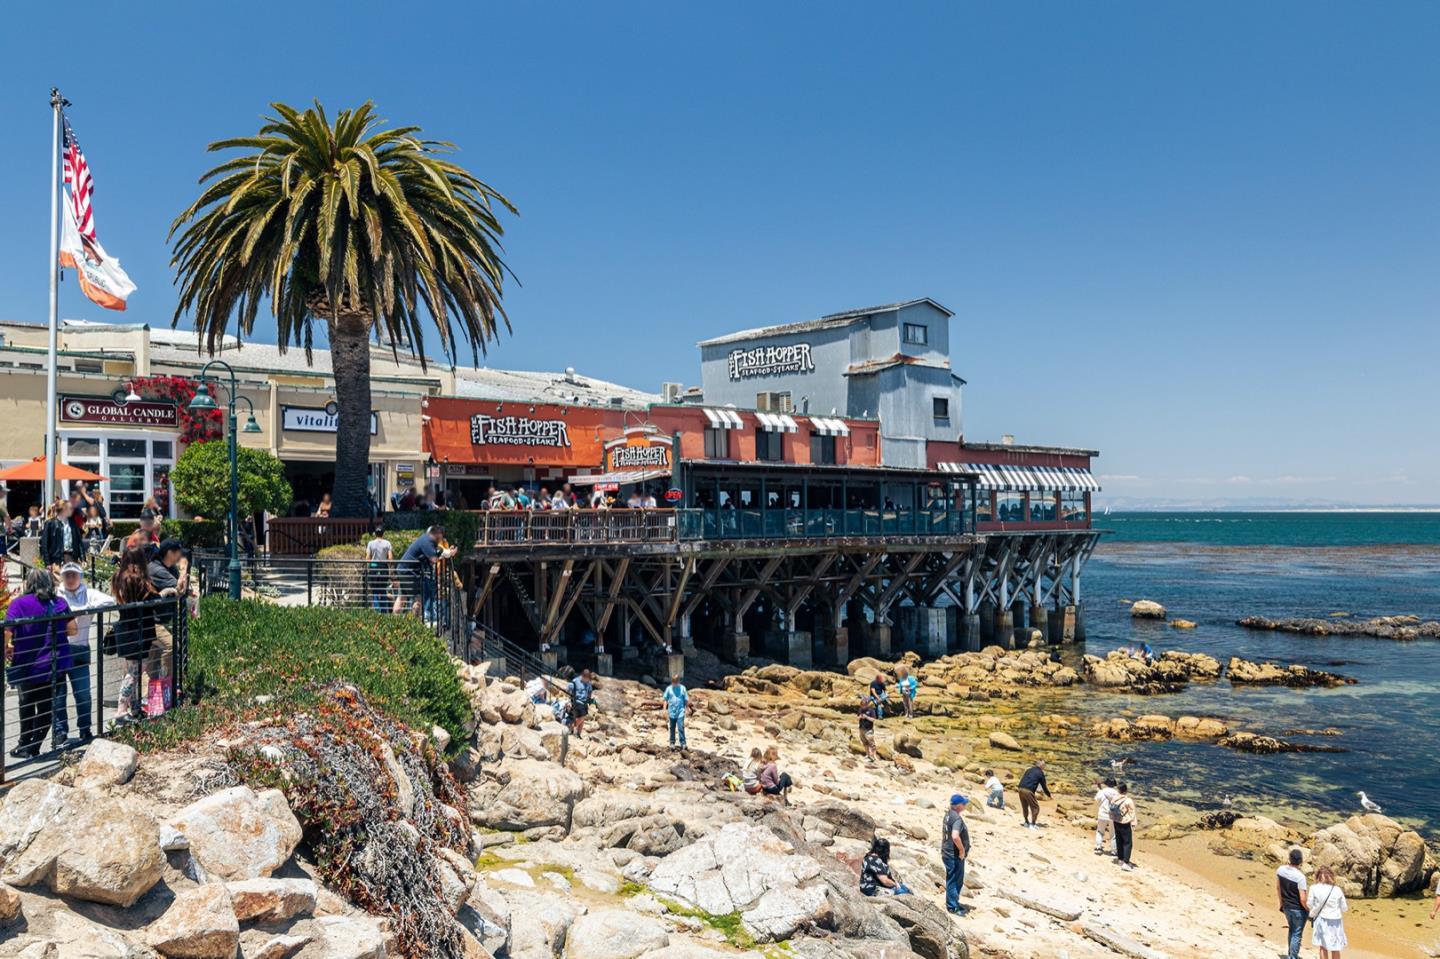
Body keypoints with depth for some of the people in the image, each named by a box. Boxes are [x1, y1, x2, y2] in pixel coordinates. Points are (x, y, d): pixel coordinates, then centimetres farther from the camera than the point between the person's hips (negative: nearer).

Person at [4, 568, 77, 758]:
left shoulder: (19, 603, -7)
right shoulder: (59, 603, 0)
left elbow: (6, 630, -17)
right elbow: (72, 629, 2)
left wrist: (6, 649, 0)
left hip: (26, 667, -1)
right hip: (53, 666, 1)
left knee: (27, 704, 20)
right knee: (46, 707, 11)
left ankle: (24, 745, 27)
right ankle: (33, 748, 9)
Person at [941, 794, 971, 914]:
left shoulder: (948, 814, 7)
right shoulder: (957, 818, -24)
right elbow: (955, 836, -37)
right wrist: (962, 850, -22)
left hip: (947, 853, 9)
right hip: (955, 855, -9)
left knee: (951, 880, 20)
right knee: (955, 880, 2)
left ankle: (952, 903, 32)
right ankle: (953, 907, 11)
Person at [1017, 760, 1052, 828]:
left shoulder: (1029, 770, 21)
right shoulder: (1040, 773, 4)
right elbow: (1044, 786, 8)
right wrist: (1049, 795, 21)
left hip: (1020, 789, 7)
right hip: (1028, 791, -6)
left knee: (1024, 807, 21)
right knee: (1035, 808, 8)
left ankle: (1027, 823, 31)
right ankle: (1032, 824, 6)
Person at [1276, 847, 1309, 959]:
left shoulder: (1280, 870, -8)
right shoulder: (1300, 877, -27)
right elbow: (1303, 899, -24)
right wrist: (1309, 910, -6)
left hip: (1286, 907, 6)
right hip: (1298, 909, -6)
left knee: (1291, 930, 26)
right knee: (1297, 934, 9)